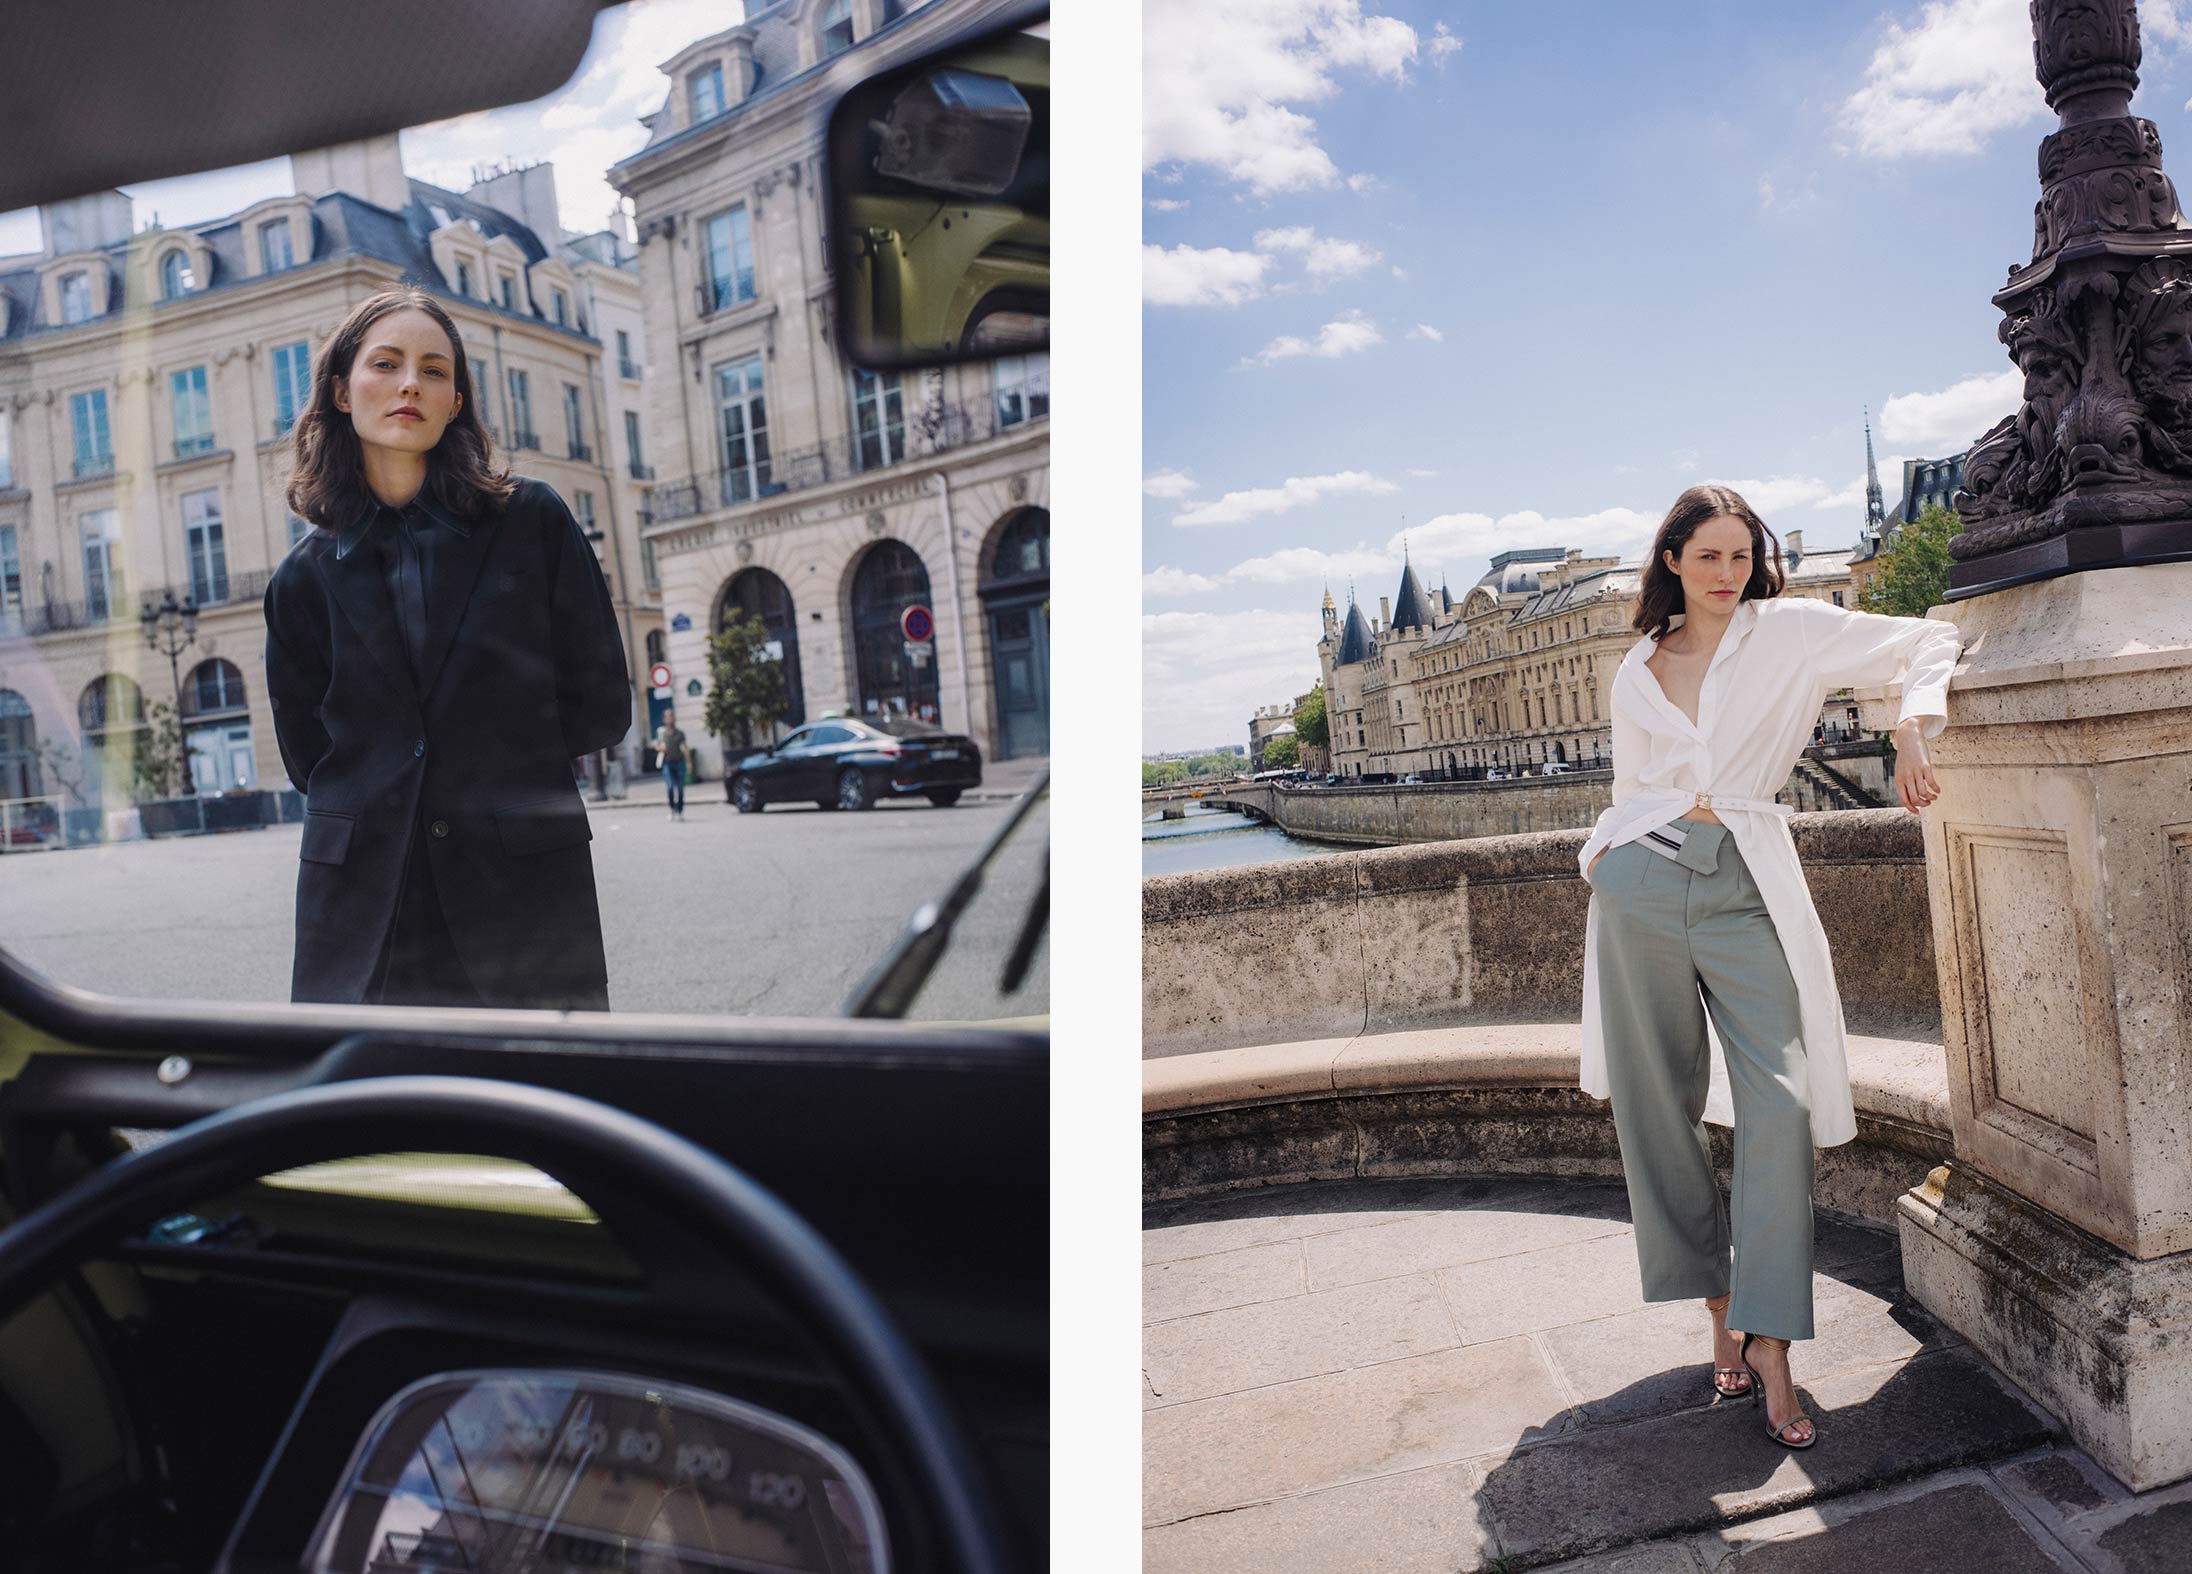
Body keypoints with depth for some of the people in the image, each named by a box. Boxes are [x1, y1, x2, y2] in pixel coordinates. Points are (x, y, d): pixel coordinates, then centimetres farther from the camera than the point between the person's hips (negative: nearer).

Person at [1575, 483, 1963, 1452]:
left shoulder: (1791, 632, 9)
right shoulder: (1636, 672, 16)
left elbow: (1929, 643, 9)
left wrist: (1913, 725, -8)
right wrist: (1600, 852, 6)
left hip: (1745, 886, -2)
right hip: (1642, 882, 2)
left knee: (1779, 1104, -11)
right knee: (1658, 1108, 2)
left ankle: (1769, 1344, -2)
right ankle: (1719, 1308, 16)